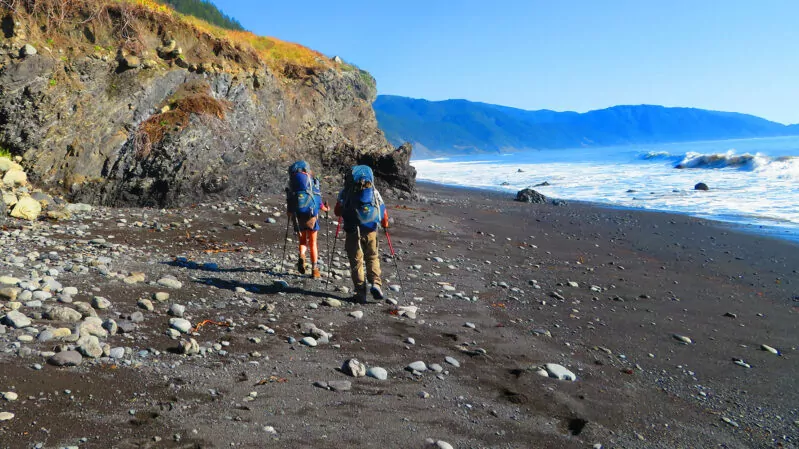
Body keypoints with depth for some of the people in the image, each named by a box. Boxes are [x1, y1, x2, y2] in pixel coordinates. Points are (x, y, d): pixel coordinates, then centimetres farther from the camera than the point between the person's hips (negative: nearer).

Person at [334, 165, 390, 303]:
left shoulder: (345, 191, 5)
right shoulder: (374, 191, 9)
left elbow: (337, 212, 8)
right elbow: (383, 211, 9)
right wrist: (385, 224, 29)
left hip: (353, 230, -1)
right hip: (371, 230, 1)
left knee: (356, 261, 6)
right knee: (372, 258, 16)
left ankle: (360, 293, 3)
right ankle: (376, 283, -5)